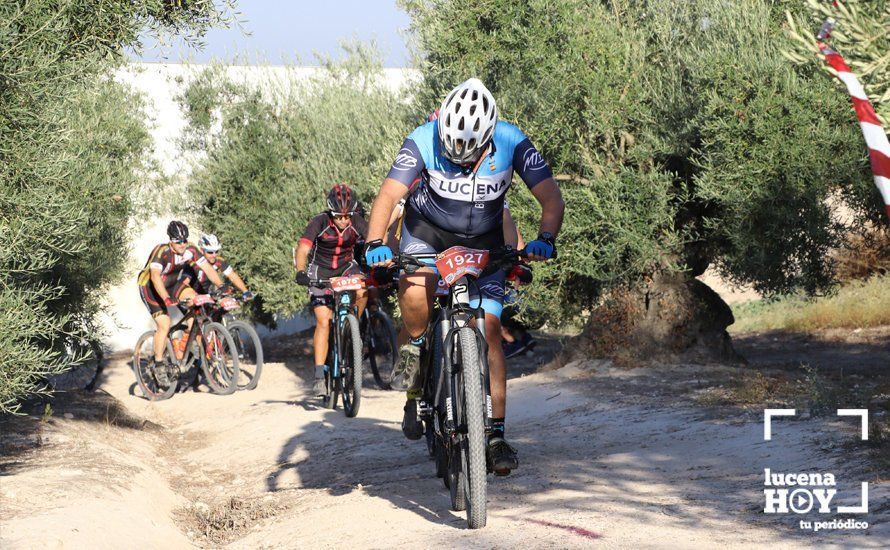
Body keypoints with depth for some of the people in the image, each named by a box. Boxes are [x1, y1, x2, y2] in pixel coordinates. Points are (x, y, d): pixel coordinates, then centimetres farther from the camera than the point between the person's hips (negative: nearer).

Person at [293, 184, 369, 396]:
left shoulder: (357, 223, -17)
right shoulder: (319, 223, -23)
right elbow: (302, 250, -33)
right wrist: (301, 272, -52)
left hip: (346, 266, 2)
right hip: (321, 270, -2)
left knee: (362, 290, -32)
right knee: (323, 321, -15)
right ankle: (320, 375, -13)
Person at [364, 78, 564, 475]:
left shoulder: (511, 143, -23)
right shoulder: (422, 142, -25)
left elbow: (551, 197, -24)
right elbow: (388, 194, -30)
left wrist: (545, 240, -43)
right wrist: (375, 243, -47)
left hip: (483, 241, 1)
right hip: (428, 230, -1)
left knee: (489, 329, -12)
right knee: (414, 289, -33)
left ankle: (496, 435, -9)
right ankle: (414, 351, -3)